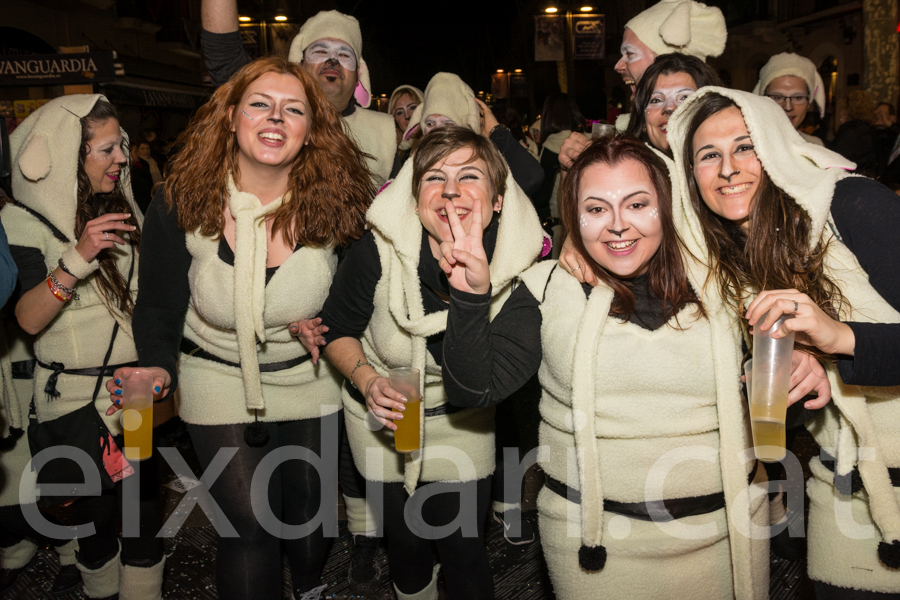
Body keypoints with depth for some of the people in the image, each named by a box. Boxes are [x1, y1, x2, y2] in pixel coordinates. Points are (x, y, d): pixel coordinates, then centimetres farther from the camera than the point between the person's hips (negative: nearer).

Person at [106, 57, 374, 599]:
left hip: (311, 384, 2)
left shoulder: (335, 202, -17)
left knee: (311, 511, 18)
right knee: (250, 528, -1)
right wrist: (158, 367, -24)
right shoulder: (180, 202, -17)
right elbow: (158, 304, -8)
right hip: (221, 387, -1)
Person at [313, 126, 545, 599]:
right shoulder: (378, 248, -25)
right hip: (382, 418, 0)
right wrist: (366, 378, -27)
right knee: (405, 539, 19)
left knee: (464, 550, 8)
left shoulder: (520, 258, -22)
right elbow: (337, 328, -8)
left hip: (462, 424, 0)